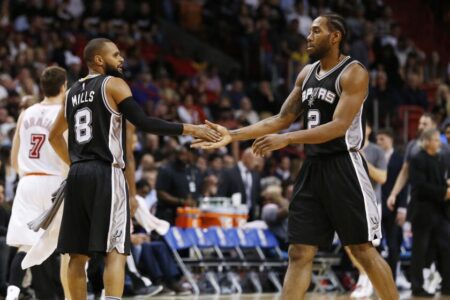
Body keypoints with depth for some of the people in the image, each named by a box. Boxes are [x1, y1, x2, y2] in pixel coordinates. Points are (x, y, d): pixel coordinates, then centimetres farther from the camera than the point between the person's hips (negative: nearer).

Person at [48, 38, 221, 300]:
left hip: (78, 175, 7)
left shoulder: (73, 92, 18)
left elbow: (54, 136, 29)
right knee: (116, 251, -9)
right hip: (106, 173, -7)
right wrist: (190, 129, -10)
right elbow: (144, 123, -13)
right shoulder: (113, 84, -3)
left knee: (78, 254, 10)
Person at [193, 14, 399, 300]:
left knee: (363, 250, -5)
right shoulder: (307, 73, 13)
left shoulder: (353, 73, -11)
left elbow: (339, 126, -21)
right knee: (300, 252, 3)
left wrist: (286, 140, -27)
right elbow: (281, 119, 17)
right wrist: (232, 135, 8)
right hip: (313, 168, 7)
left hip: (344, 168, -7)